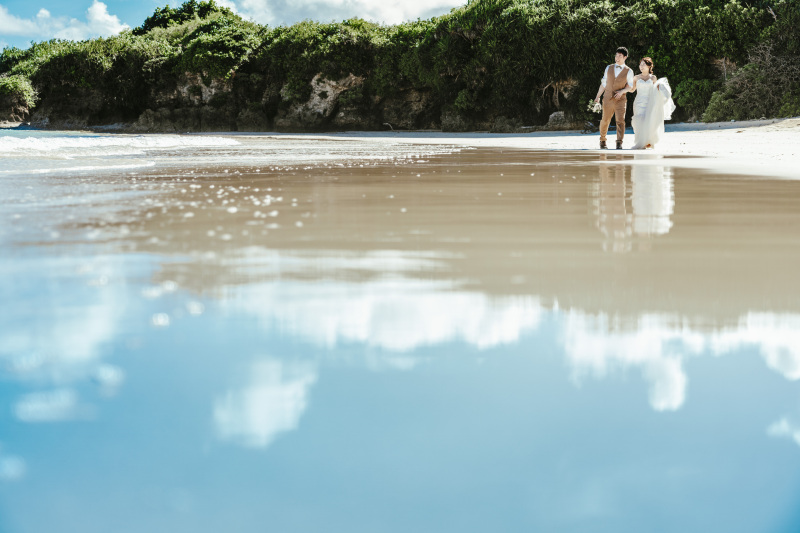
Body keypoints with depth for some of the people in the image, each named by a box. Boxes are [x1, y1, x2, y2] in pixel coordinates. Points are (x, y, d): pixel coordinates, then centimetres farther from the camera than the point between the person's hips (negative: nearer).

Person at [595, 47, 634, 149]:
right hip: (608, 98, 2)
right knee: (605, 120, 8)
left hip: (620, 99, -2)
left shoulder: (628, 71, 2)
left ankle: (619, 143, -14)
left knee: (620, 121, -13)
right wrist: (598, 96, 13)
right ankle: (602, 140, 26)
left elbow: (630, 86, 7)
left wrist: (622, 91, -12)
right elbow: (603, 83, 15)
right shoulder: (609, 68, 9)